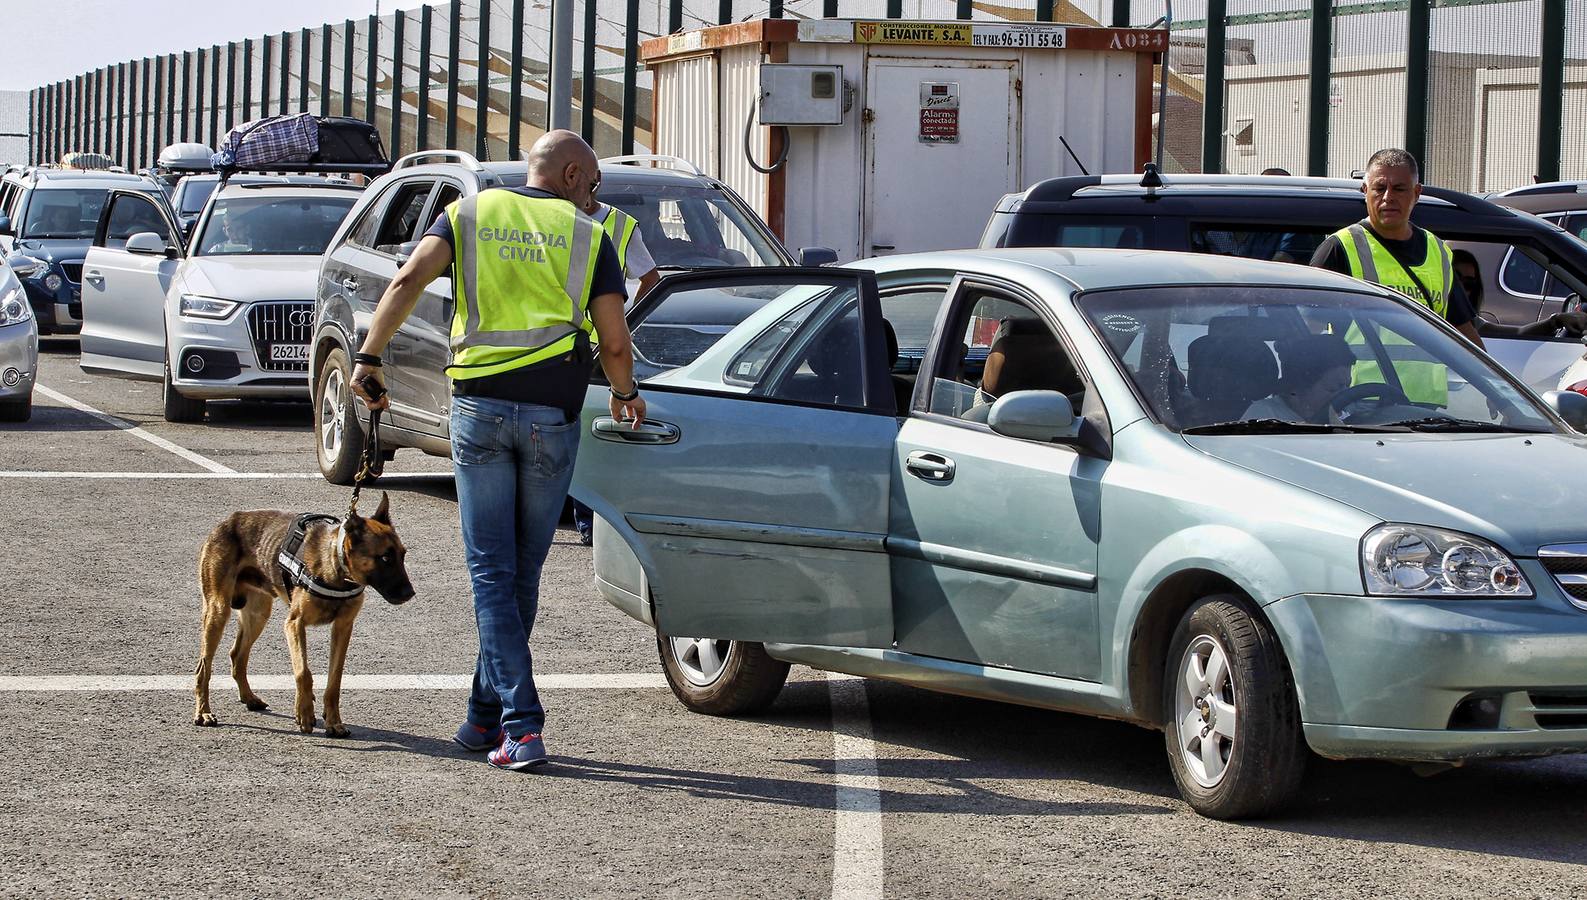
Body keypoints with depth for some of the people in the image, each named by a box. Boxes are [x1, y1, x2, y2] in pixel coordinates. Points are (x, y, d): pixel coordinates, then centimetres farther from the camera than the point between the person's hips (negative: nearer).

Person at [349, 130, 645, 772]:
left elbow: (410, 280, -6)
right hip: (552, 416, 0)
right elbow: (615, 345, 3)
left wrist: (368, 357, -6)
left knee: (492, 572, 1)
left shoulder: (469, 215, 11)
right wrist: (626, 394, 23)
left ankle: (521, 724, -10)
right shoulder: (588, 237, 7)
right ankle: (485, 716, 21)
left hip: (479, 406, 0)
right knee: (523, 573, 13)